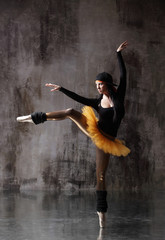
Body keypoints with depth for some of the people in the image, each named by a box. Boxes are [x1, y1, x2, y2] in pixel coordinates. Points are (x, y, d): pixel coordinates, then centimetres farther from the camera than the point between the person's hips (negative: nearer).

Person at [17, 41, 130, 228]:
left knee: (100, 176, -6)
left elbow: (123, 74, -4)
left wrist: (118, 53, -4)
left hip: (105, 139, -3)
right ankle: (35, 118, -4)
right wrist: (61, 89, 14)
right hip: (94, 132, 3)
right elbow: (79, 98, 12)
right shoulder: (97, 102, 7)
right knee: (71, 112, -12)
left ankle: (101, 210, 3)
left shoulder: (119, 95, -2)